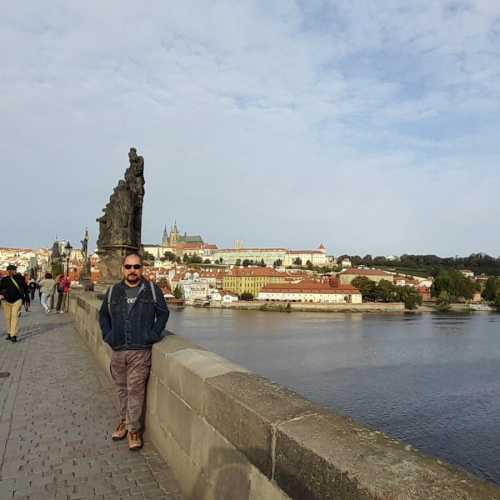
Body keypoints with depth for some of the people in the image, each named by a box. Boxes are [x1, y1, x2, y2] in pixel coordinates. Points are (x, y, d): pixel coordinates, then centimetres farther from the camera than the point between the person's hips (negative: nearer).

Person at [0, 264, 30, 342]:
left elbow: (25, 288, 7)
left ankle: (13, 335, -14)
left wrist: (27, 298, 10)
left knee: (15, 316, -13)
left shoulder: (20, 278, -1)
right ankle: (9, 333, 25)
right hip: (6, 301, 2)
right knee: (8, 317, 9)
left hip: (17, 300, -2)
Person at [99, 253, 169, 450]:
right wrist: (107, 335, 7)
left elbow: (163, 313, 4)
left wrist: (154, 335, -4)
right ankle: (124, 421, 32)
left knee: (135, 390, -3)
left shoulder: (152, 290, -1)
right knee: (122, 389, 14)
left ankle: (134, 430, 10)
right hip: (117, 350, 3)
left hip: (141, 351, -3)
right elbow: (103, 315, 18)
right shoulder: (113, 291, 8)